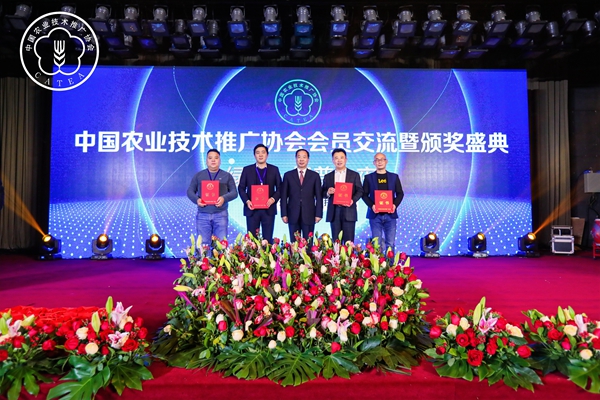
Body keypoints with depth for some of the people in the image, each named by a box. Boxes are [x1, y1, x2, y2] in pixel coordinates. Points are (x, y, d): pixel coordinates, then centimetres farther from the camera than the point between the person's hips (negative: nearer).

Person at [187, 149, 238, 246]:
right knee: (203, 244, 0)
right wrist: (196, 199, -11)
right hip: (203, 215, 1)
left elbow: (234, 192, 5)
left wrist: (224, 198, -15)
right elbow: (190, 191, 11)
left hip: (220, 214, -1)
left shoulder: (227, 175, 11)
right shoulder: (198, 175, 13)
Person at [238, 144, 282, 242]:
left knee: (268, 239, 1)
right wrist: (247, 201, -10)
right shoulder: (247, 169, 8)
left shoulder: (274, 169, 9)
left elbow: (279, 188, 6)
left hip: (268, 209, 0)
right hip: (252, 209, 0)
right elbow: (241, 188, 6)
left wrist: (273, 199, -12)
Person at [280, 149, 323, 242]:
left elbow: (319, 196, 5)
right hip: (293, 215, 1)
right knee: (294, 243, 4)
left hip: (309, 215, 0)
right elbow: (284, 196, 5)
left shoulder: (315, 176, 6)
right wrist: (284, 214, -2)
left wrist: (318, 214, -3)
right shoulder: (288, 175, 7)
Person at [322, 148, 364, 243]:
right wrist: (328, 192, -12)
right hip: (334, 212, 2)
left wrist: (353, 200, -15)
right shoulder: (328, 176, 12)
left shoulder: (354, 175, 8)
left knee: (348, 241, -1)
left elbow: (360, 191, 3)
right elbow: (323, 193, 11)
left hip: (348, 211, -2)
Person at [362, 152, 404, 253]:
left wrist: (395, 205, -10)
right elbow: (364, 194, 3)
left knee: (390, 243, 1)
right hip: (375, 214, -1)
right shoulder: (368, 177, 7)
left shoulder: (394, 177, 11)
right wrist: (371, 205, -14)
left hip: (390, 214, 1)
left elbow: (400, 193, 9)